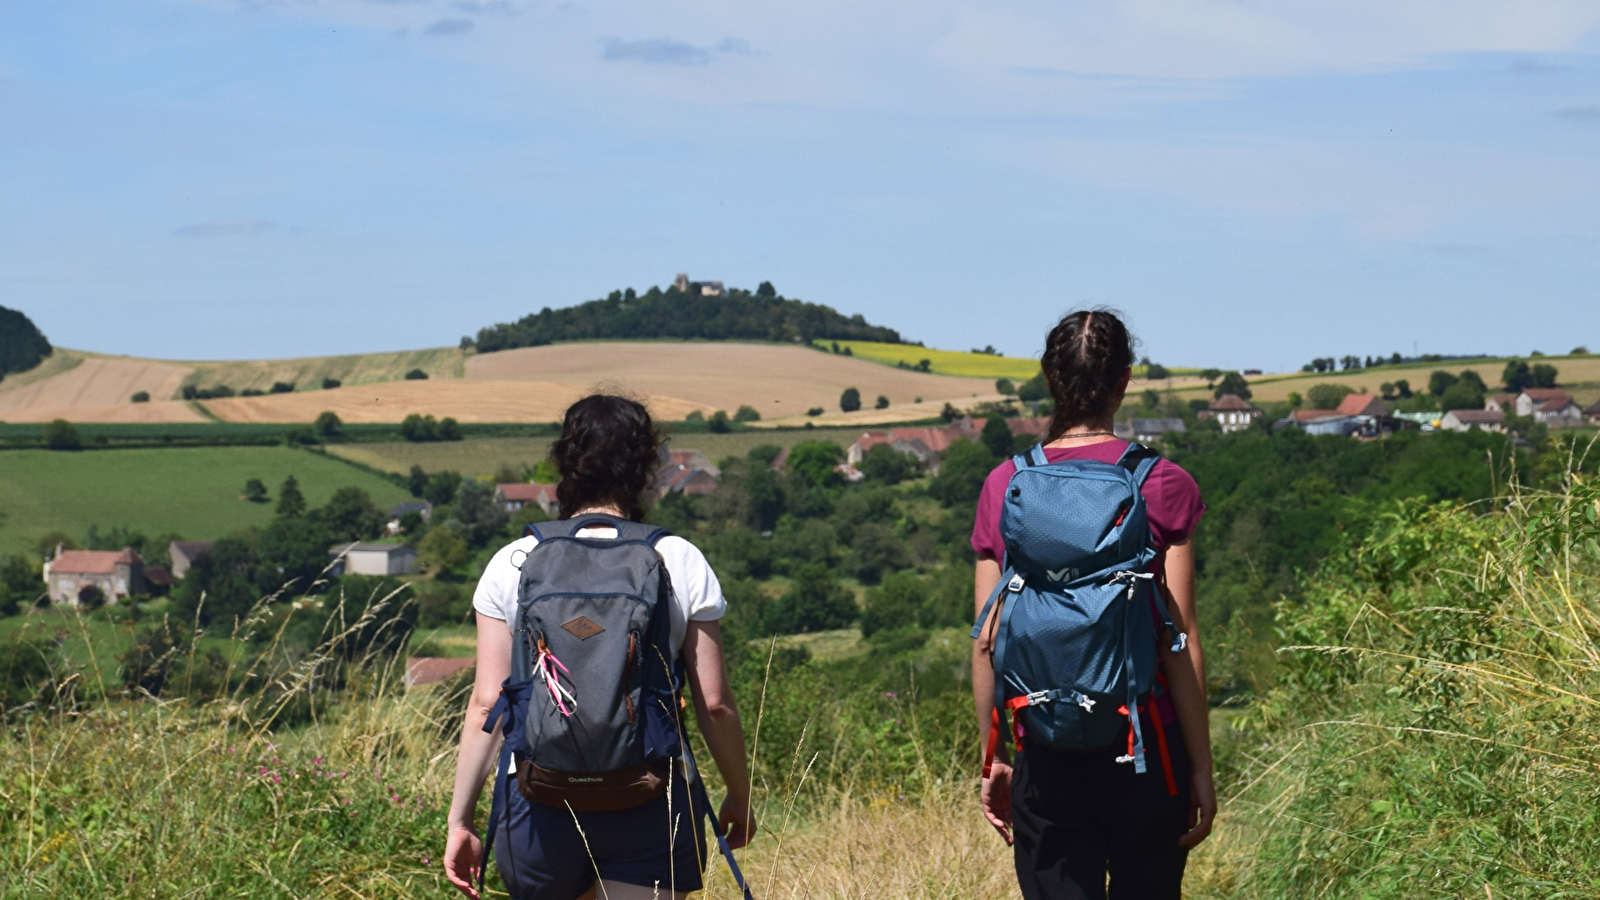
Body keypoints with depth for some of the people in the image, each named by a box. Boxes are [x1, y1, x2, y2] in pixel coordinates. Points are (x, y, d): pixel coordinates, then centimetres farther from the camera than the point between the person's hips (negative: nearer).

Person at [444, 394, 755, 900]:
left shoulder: (511, 565, 3)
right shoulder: (682, 564, 0)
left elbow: (487, 704, 0)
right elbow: (714, 703, 1)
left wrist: (460, 820, 6)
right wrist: (739, 796, 15)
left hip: (540, 802, 1)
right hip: (650, 805, -1)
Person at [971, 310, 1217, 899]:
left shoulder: (1004, 487, 1)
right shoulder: (1162, 486, -5)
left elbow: (986, 641, 3)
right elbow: (1180, 641, -6)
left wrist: (993, 758, 12)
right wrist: (1201, 767, 0)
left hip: (1044, 755, 1)